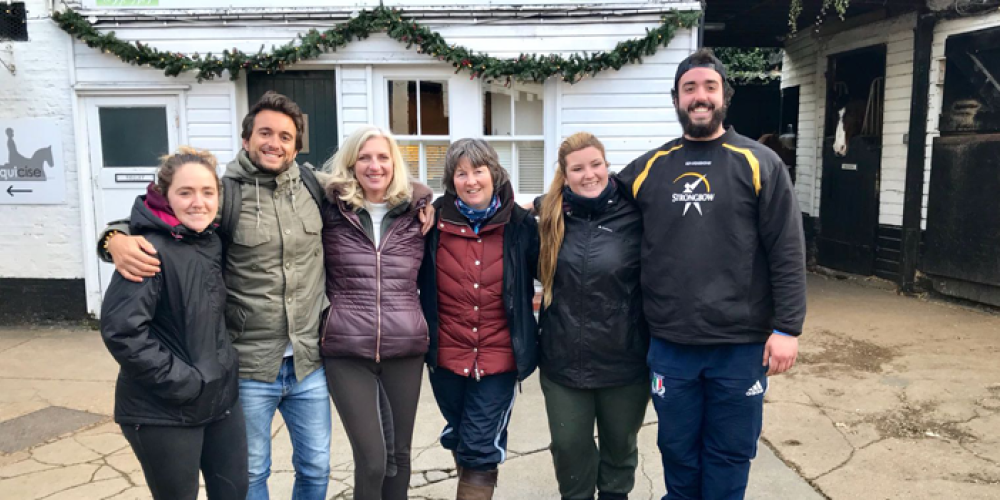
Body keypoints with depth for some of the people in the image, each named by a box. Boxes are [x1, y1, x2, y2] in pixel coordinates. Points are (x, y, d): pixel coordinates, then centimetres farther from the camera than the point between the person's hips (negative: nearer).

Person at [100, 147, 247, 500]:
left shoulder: (212, 242, 5)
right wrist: (181, 381, -20)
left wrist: (221, 374, 8)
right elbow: (120, 329, -23)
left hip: (221, 398, 7)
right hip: (164, 411, -7)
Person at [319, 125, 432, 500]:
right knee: (372, 460, -4)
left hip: (406, 348, 2)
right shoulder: (331, 211, 0)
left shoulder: (416, 211, 5)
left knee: (399, 454, 14)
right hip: (347, 350, -2)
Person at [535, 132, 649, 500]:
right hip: (563, 360, 2)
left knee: (619, 445, 19)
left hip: (624, 360, -1)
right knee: (569, 447, 13)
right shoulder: (549, 217, -2)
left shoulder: (634, 216, -10)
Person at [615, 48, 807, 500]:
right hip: (669, 345, 2)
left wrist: (787, 328, -11)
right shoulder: (649, 168, 5)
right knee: (678, 451, 17)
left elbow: (787, 253, -6)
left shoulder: (759, 164, -3)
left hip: (741, 345, -2)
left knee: (729, 455, 13)